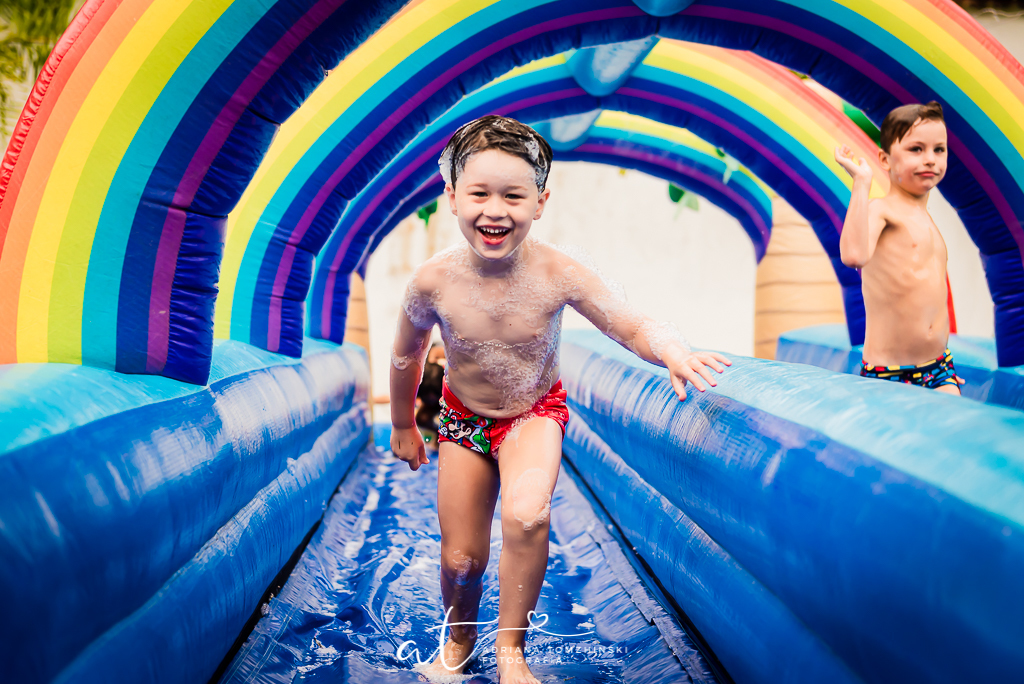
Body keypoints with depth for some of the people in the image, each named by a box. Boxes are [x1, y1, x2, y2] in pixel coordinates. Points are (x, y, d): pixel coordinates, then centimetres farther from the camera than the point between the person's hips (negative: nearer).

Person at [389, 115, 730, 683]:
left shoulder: (557, 274, -25)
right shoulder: (434, 281, -21)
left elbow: (637, 330, -22)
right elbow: (406, 356, -2)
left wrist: (674, 353, -45)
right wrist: (402, 427, 11)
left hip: (536, 414, -1)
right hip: (464, 418, 2)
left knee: (526, 517, -30)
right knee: (460, 560, 7)